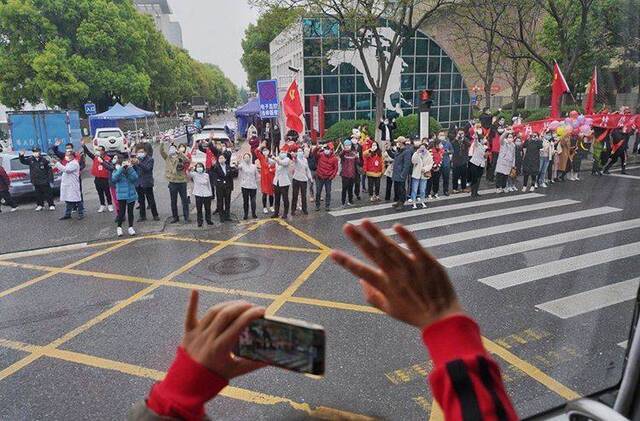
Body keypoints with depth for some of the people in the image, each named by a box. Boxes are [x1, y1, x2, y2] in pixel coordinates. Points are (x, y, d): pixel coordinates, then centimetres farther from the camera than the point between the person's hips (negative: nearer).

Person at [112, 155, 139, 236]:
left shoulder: (131, 169, 3)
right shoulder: (117, 170, -2)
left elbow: (135, 178, -14)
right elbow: (114, 178, -22)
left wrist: (129, 168, -21)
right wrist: (122, 168, -25)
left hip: (131, 195, 2)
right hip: (122, 195, -2)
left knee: (130, 212, 9)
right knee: (122, 212, -2)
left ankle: (130, 227, 21)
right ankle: (119, 227, 16)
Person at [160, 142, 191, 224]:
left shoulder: (180, 157, -1)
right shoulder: (167, 157, 8)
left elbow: (187, 160, -20)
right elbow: (161, 151, -5)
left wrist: (179, 152, -29)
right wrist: (162, 142, -19)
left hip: (182, 181, -3)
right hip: (172, 182, 3)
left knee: (184, 201, 2)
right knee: (173, 201, 11)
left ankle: (186, 218, 10)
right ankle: (175, 217, 23)